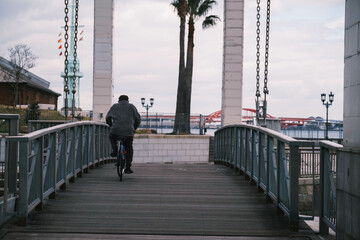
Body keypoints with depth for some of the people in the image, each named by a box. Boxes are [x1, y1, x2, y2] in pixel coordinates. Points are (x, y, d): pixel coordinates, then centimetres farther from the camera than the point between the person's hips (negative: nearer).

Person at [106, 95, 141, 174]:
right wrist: (134, 128, 27)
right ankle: (128, 168, 9)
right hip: (129, 131, 0)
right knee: (129, 149, 15)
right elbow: (138, 119, 13)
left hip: (116, 130, 0)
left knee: (111, 136, 34)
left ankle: (114, 149, 12)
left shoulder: (114, 106, 17)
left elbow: (108, 118, 13)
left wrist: (111, 126, 28)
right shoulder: (131, 106, 16)